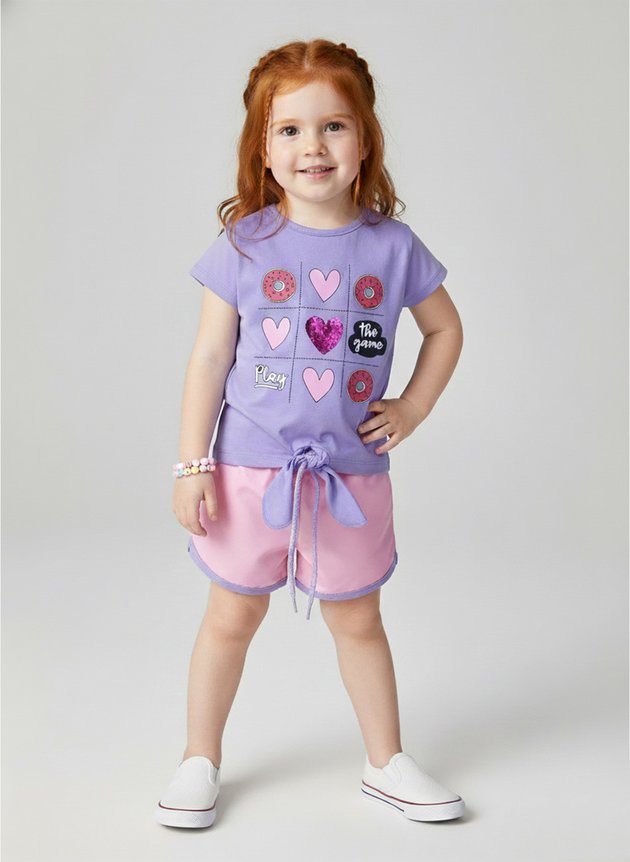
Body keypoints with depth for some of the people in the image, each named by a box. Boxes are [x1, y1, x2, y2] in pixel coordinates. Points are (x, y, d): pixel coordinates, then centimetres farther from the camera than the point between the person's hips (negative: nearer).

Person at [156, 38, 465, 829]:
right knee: (230, 619, 13)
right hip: (250, 472, -1)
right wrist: (192, 465, -7)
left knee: (358, 622, 16)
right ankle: (199, 761, 32)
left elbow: (446, 329, 11)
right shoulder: (243, 244, -7)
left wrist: (411, 410, 1)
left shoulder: (393, 246, -4)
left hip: (351, 475, 1)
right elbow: (209, 357, -5)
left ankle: (387, 764, 34)